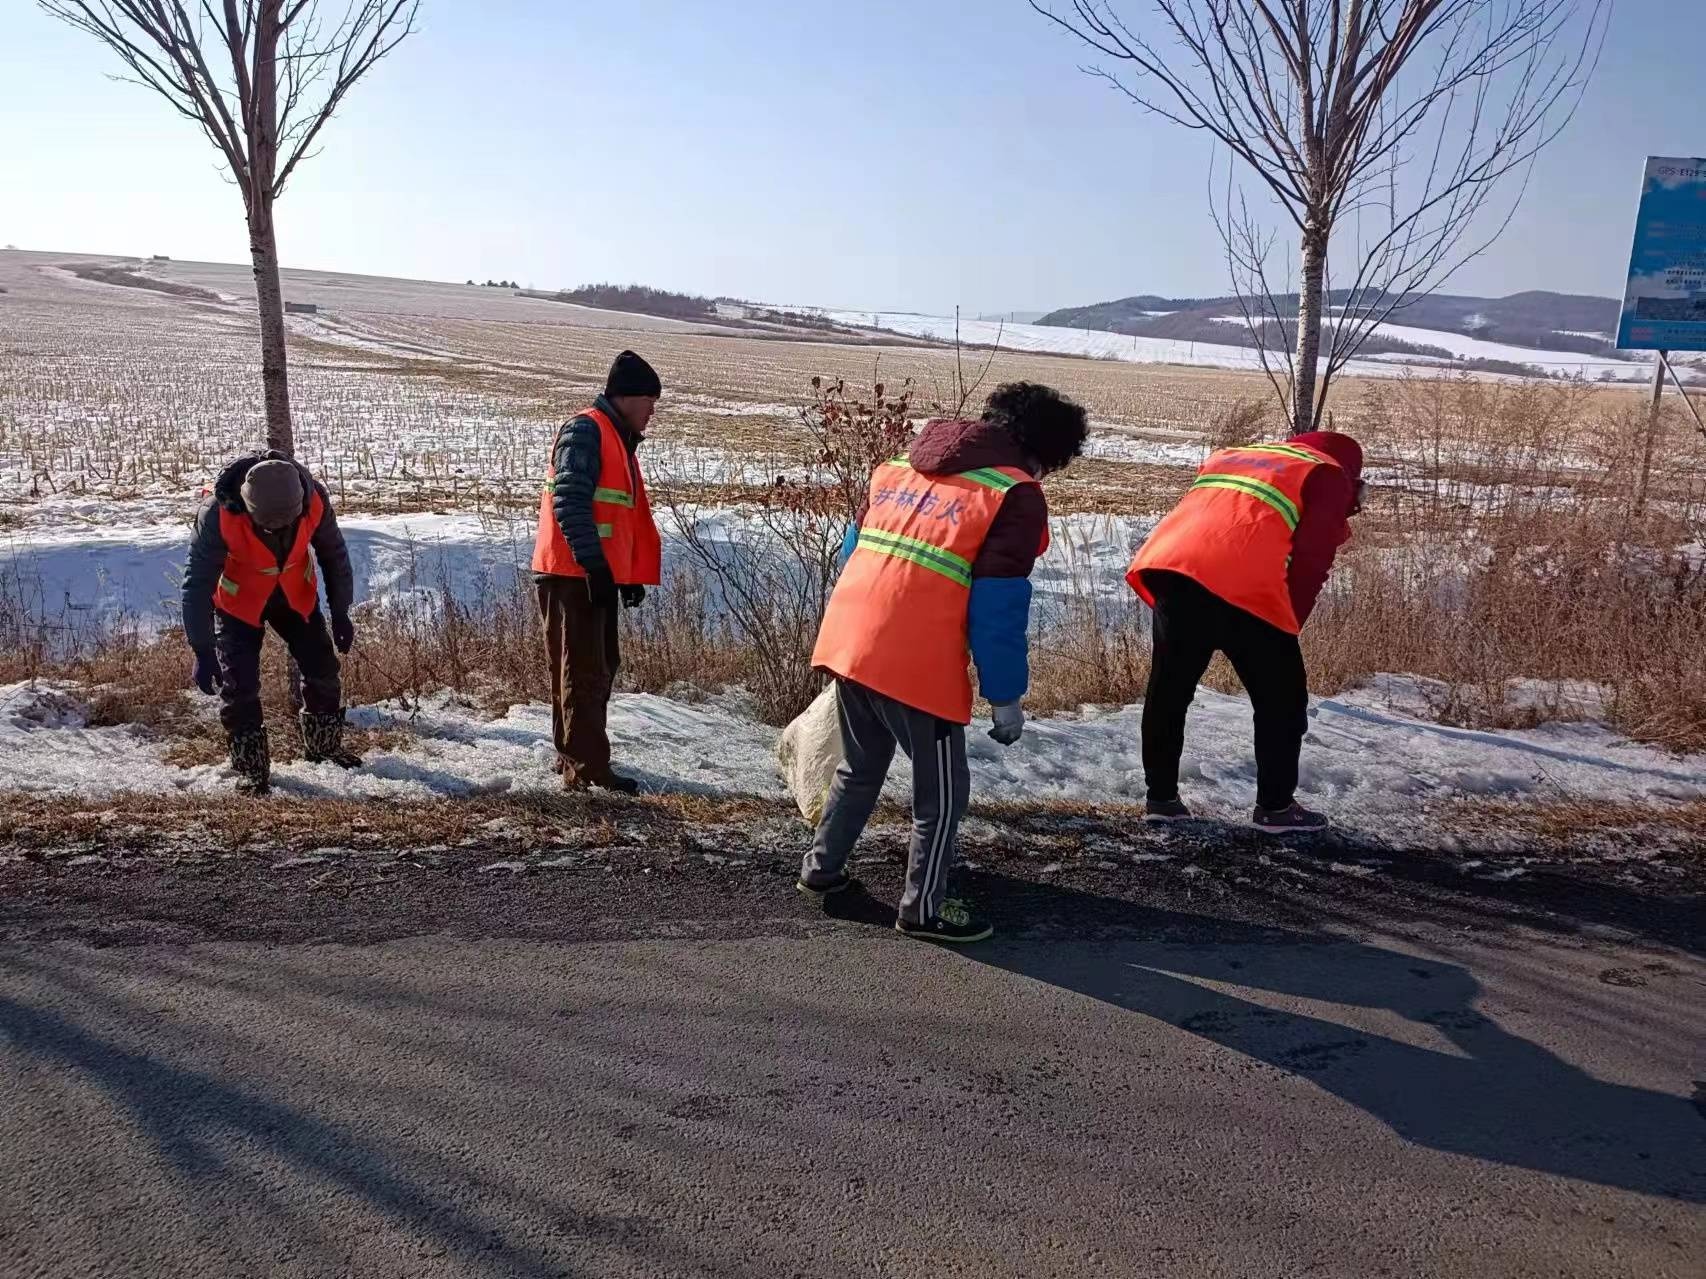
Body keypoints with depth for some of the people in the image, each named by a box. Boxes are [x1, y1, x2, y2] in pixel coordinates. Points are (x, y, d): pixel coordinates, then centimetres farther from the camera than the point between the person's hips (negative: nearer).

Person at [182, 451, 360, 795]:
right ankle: (251, 768, 8)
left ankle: (325, 745, 29)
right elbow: (198, 583, -28)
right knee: (239, 684, -9)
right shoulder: (218, 514, -36)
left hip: (295, 595, 3)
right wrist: (203, 651, -27)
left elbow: (334, 555, -9)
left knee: (323, 668, 6)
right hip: (238, 602, -3)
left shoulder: (314, 498, -28)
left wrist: (340, 614, -6)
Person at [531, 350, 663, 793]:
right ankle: (588, 770, -7)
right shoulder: (585, 431, -11)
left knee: (600, 669, 15)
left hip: (597, 576, 10)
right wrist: (594, 564, -24)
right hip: (574, 577, -10)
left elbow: (627, 514, 24)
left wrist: (634, 574, 19)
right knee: (584, 673, -9)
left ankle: (574, 758, 26)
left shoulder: (618, 439, 21)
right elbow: (569, 503, -21)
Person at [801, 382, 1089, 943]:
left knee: (860, 767, 27)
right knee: (942, 790, 11)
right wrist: (1006, 697, -4)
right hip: (918, 665, -7)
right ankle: (923, 908, 21)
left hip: (846, 643, 7)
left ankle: (821, 869, 37)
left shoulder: (900, 465, 17)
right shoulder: (1017, 496, -5)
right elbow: (998, 608, -11)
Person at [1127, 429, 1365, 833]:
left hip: (1170, 568, 6)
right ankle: (1275, 807, 15)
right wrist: (1289, 621, 12)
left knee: (1169, 690, 17)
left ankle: (1161, 797, 23)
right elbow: (1311, 558, 5)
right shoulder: (1328, 477, 18)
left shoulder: (1230, 456, 37)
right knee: (1282, 700, 10)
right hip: (1244, 586, -5)